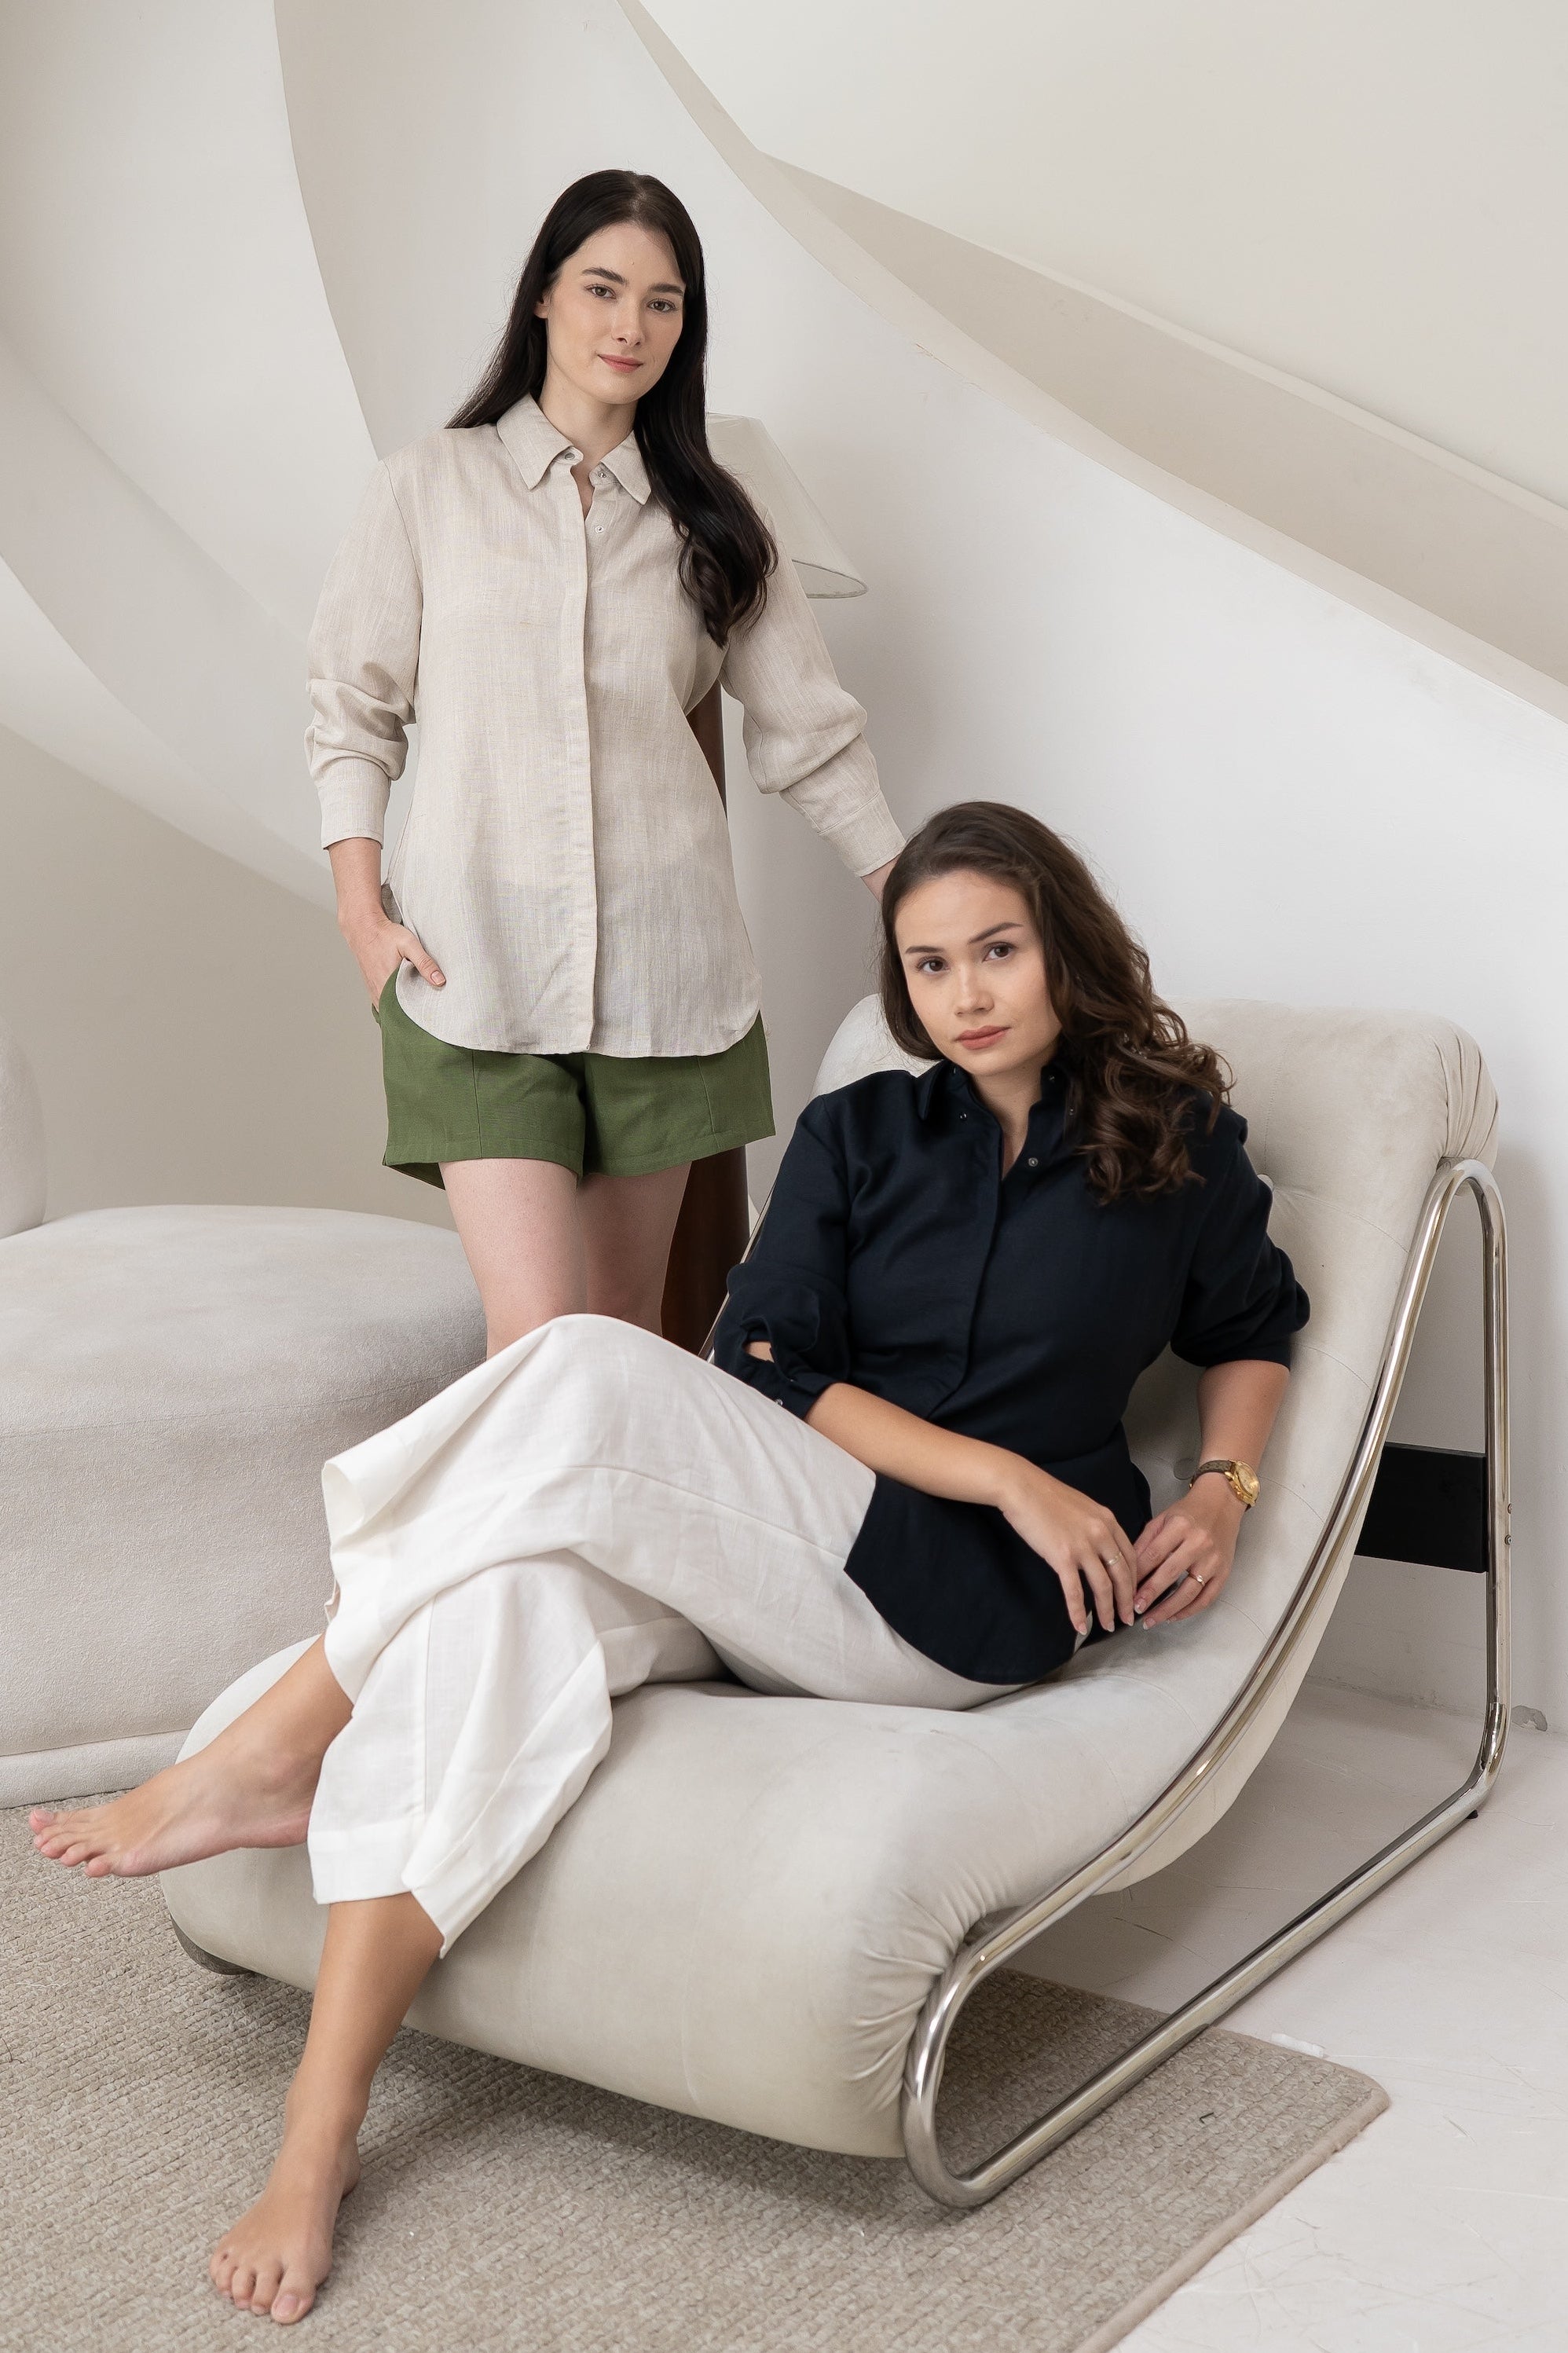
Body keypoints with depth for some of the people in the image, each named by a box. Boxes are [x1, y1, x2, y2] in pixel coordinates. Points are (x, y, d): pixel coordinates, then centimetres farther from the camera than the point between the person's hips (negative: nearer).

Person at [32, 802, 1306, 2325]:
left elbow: (1253, 1329, 24)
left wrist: (1221, 1492, 6)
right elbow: (774, 1368, 3)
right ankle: (314, 2150, -32)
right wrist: (1006, 1471, -8)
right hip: (753, 1558, 4)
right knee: (511, 1602, -32)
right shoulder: (855, 1137, 13)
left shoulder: (1180, 1145, 9)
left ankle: (273, 1758, -19)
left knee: (592, 1379, -28)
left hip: (966, 1605, -3)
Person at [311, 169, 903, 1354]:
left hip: (661, 965, 2)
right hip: (474, 963, -2)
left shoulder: (708, 518, 12)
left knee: (629, 1325, 5)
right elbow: (355, 709, 8)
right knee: (535, 1342, -12)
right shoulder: (434, 485, 7)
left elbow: (811, 732, 13)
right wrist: (362, 910, -3)